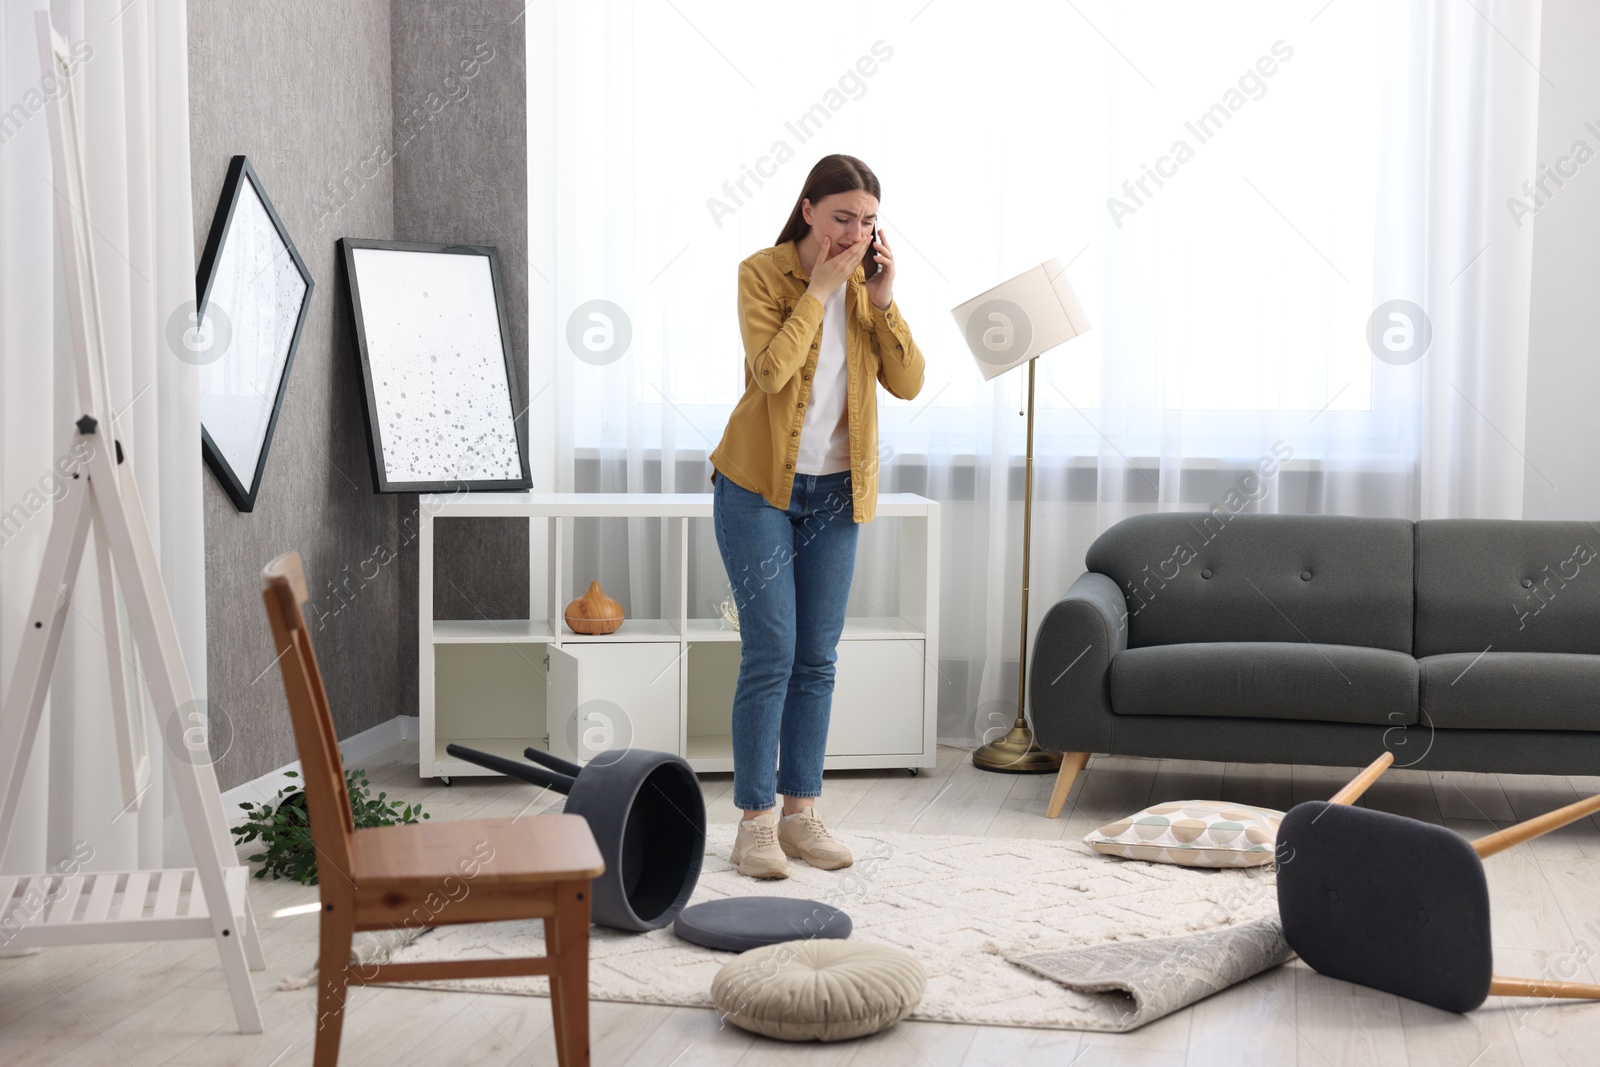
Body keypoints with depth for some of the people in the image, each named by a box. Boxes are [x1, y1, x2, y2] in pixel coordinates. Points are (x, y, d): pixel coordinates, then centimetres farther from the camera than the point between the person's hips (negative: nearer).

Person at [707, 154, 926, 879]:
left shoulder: (868, 287, 4)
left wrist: (883, 299, -12)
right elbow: (770, 370, -24)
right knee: (770, 653, -7)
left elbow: (908, 383, -4)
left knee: (817, 657, 6)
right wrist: (820, 289, -20)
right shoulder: (762, 274, -9)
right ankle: (755, 822, 0)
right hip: (758, 488, -5)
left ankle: (800, 812, 15)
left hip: (835, 494, 5)